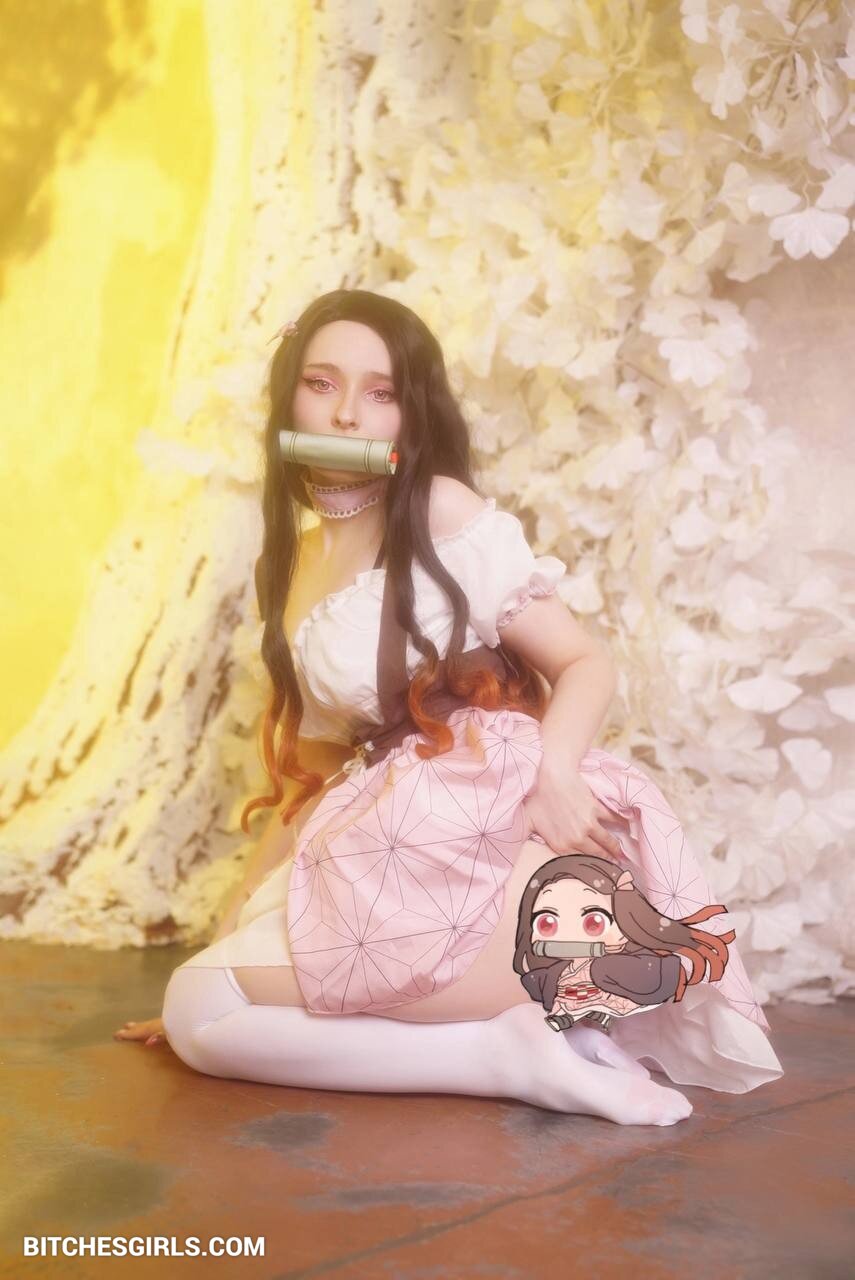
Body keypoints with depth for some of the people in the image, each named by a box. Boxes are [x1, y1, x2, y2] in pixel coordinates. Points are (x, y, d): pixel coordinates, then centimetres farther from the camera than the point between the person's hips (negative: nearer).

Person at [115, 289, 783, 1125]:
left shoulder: (445, 514, -3)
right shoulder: (290, 565, 17)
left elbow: (586, 663, -3)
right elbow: (311, 779, 19)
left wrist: (552, 773, -24)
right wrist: (226, 942, 19)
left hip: (491, 833, -8)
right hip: (386, 850, 8)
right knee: (197, 1006, -1)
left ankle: (516, 1043, -9)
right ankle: (509, 1045, -5)